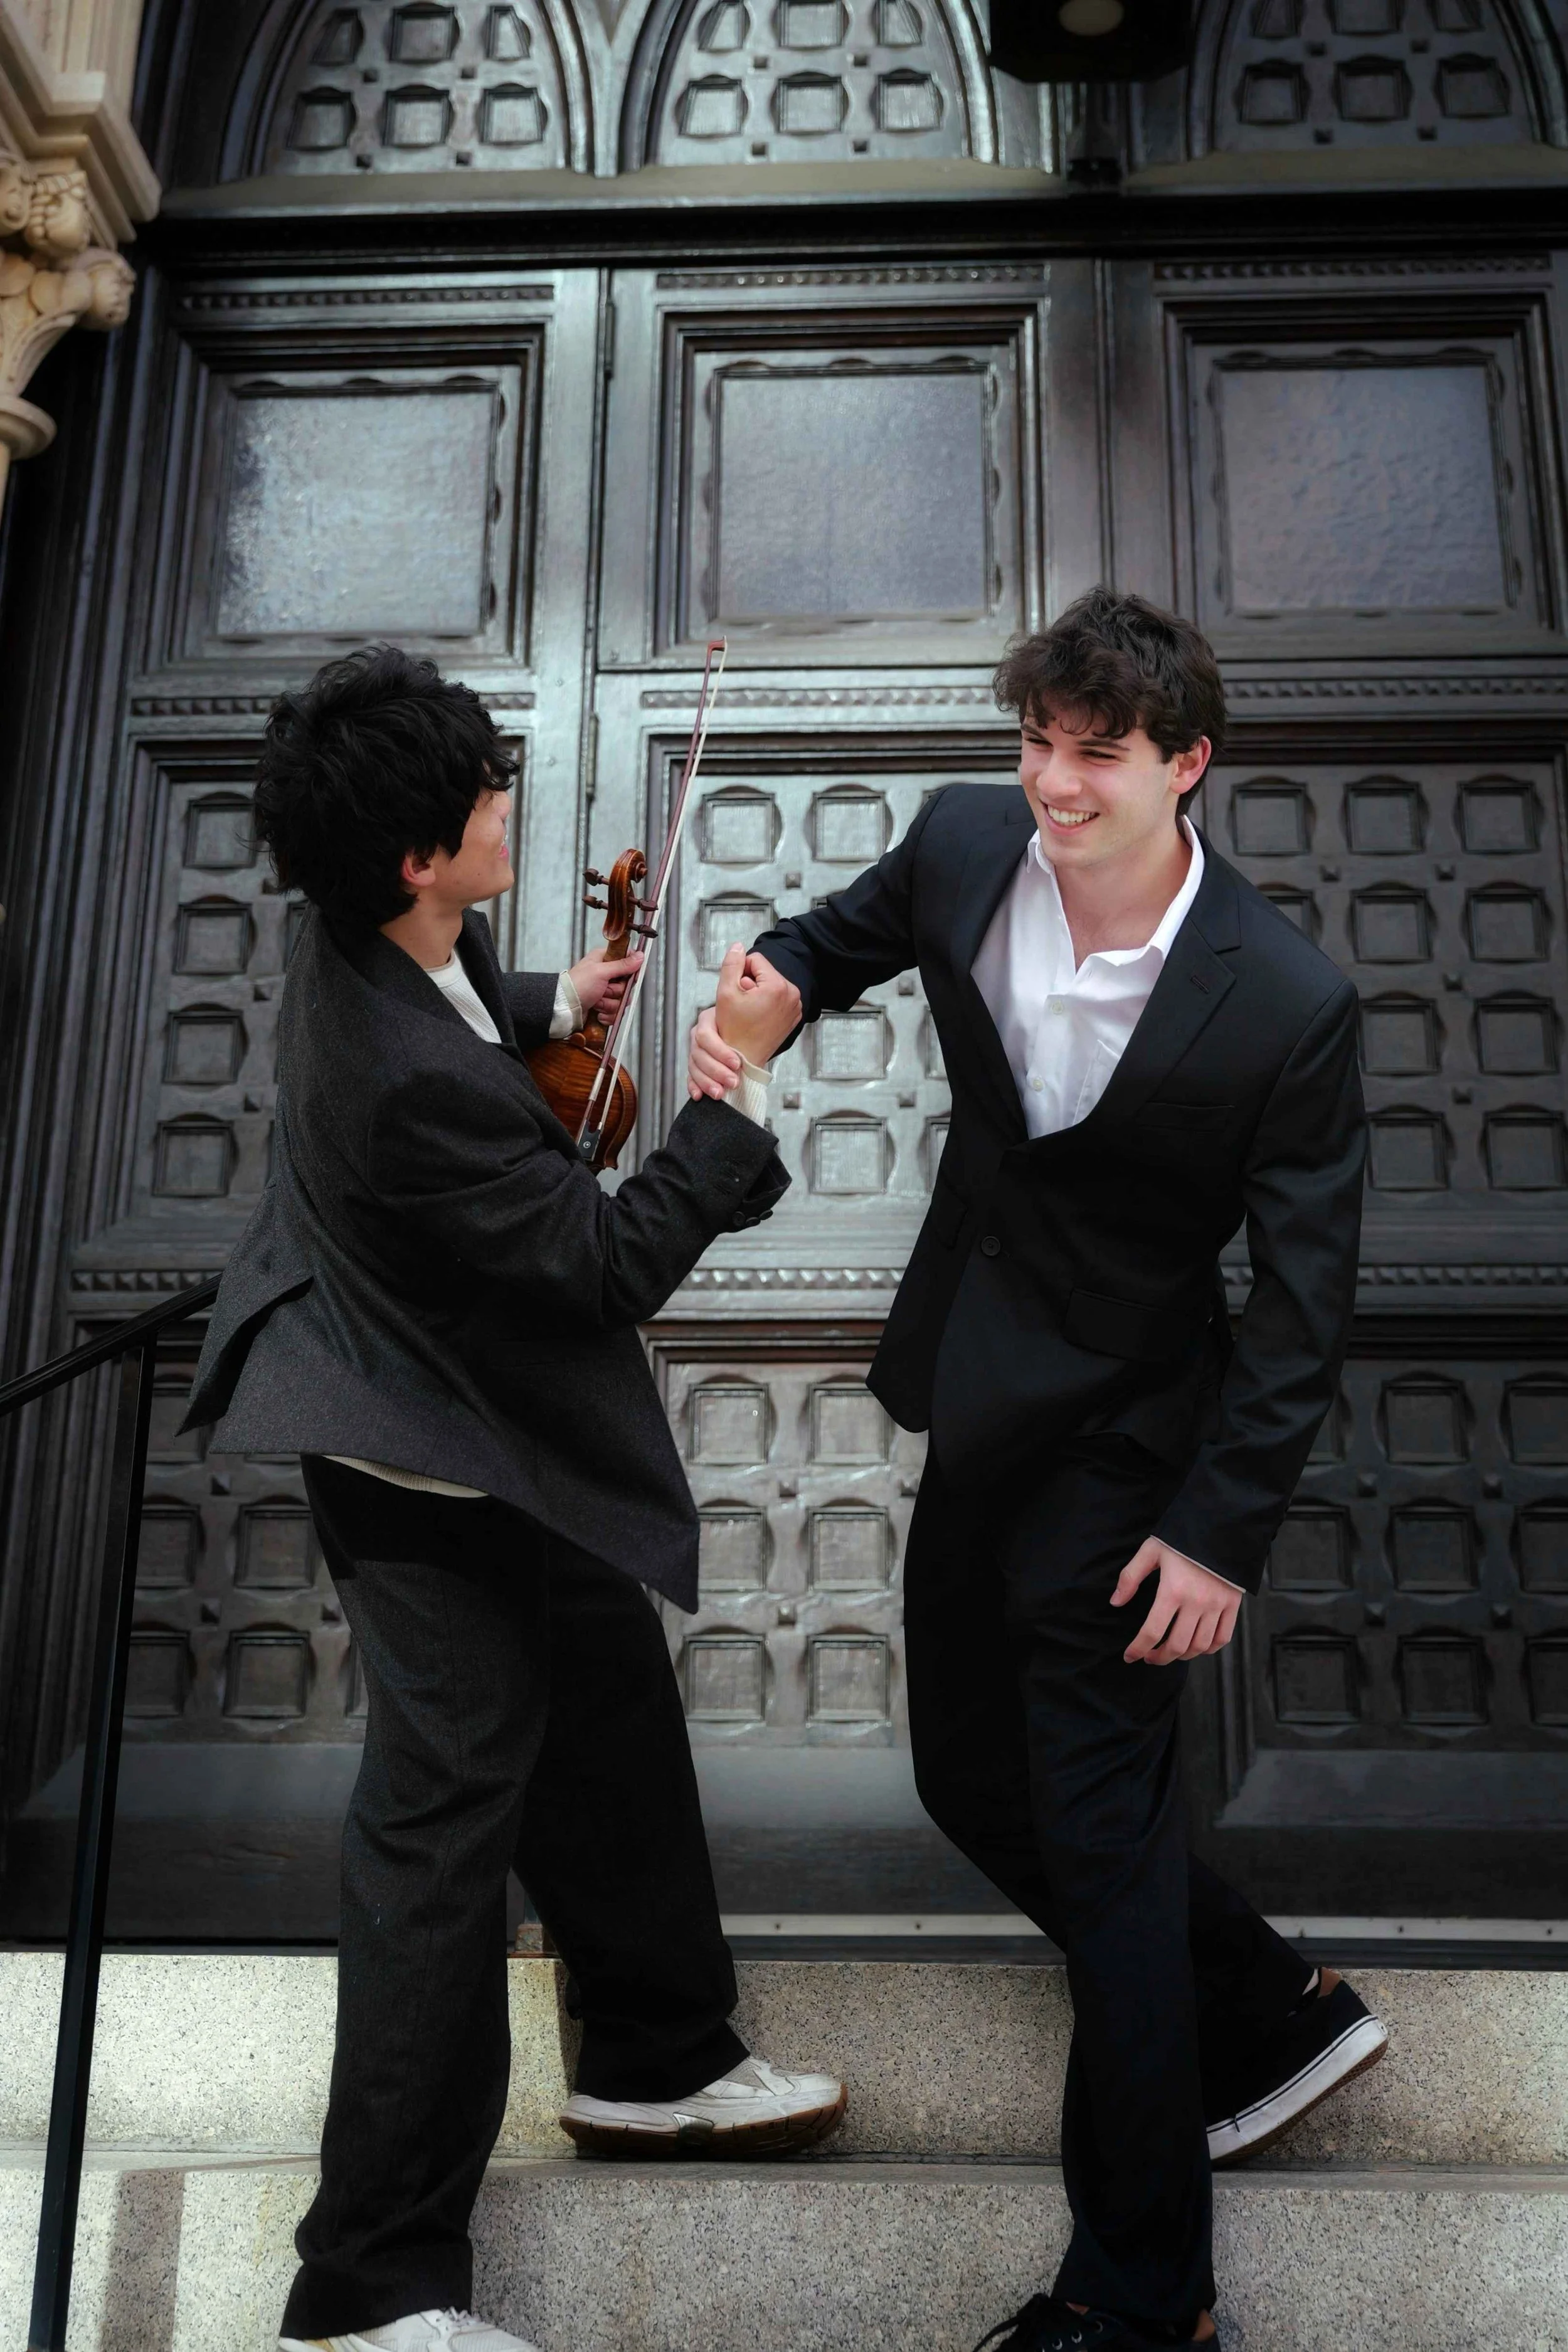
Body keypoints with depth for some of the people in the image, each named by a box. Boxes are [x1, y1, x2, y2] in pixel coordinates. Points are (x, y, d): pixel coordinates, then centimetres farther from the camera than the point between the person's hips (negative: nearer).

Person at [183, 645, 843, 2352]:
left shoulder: (361, 950, -8)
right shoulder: (415, 1084, -36)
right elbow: (614, 1265, -27)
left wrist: (547, 1004, 5)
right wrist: (734, 1078, -20)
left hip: (477, 1430, 10)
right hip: (434, 1477, -10)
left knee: (610, 1717, 23)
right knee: (444, 1824, 2)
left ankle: (656, 2063, 45)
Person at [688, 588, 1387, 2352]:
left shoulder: (1288, 1008, -22)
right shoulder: (964, 844, -8)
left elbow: (1304, 1296, -15)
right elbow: (851, 930, 15)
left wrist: (1224, 1531, -15)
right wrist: (770, 988, -8)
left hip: (1117, 1460, -7)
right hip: (978, 1422, 7)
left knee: (1098, 1843, 4)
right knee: (972, 1785, 19)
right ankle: (1274, 2019, 43)